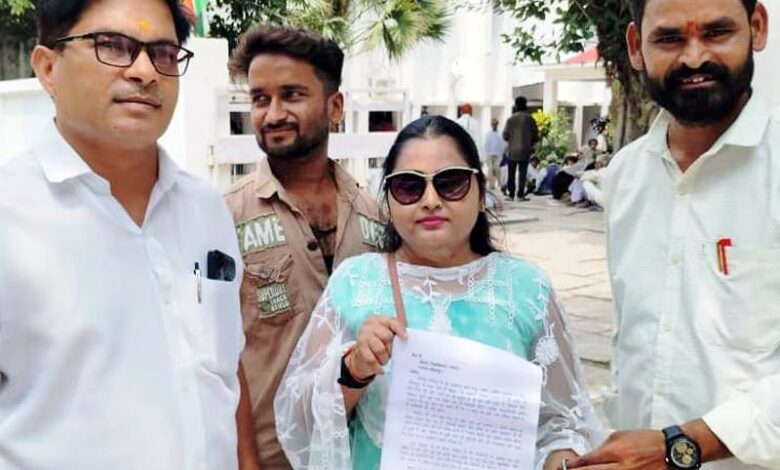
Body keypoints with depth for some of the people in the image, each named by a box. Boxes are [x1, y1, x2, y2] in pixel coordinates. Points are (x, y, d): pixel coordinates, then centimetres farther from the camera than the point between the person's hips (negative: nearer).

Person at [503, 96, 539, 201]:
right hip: (525, 150, 0)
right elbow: (535, 135, 0)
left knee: (511, 174, 8)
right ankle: (520, 195, 0)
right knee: (522, 173, 3)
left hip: (512, 150, 0)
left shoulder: (511, 119, -4)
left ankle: (511, 195, 7)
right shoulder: (530, 119, -3)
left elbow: (505, 135, -4)